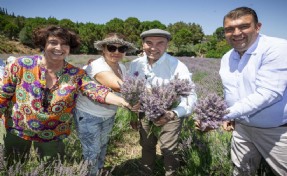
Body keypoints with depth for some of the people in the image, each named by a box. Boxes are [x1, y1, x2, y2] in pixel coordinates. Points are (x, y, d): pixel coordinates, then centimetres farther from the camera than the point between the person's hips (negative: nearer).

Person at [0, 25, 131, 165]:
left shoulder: (76, 75, -15)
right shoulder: (21, 65, -16)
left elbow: (98, 91, -28)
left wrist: (123, 102, -43)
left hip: (52, 136, 0)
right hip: (17, 130, 1)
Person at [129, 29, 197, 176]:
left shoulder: (177, 67, -26)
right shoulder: (135, 64, -11)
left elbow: (190, 96, -29)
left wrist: (173, 114, -47)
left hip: (170, 114, -4)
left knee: (168, 150, 5)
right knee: (146, 146, 21)